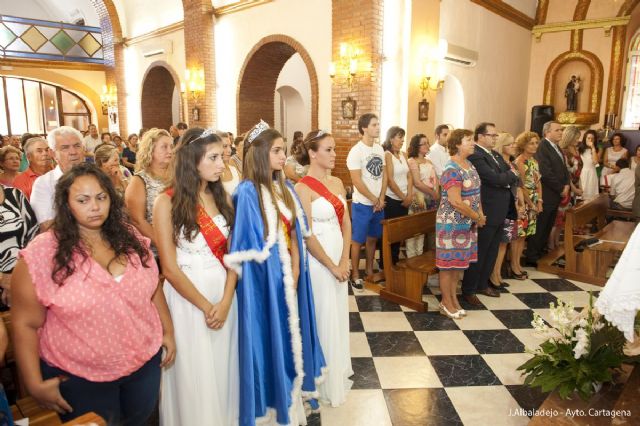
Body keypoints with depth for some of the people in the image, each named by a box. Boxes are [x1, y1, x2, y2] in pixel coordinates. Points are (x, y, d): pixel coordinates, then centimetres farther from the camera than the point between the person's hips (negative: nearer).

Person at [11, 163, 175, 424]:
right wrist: (35, 385, -11)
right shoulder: (42, 253, -17)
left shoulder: (131, 239, -4)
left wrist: (168, 331, 9)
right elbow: (26, 324, -12)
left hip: (145, 362, 4)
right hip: (80, 377, -3)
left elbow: (153, 288, 7)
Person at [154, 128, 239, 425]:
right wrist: (205, 306, -11)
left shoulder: (222, 197, 3)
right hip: (187, 298, -4)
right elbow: (170, 269, -12)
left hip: (224, 294, 4)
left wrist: (225, 301, -12)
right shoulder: (167, 202, -11)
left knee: (223, 370, 18)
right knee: (194, 375, 11)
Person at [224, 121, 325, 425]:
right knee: (268, 339, 8)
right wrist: (281, 274, -7)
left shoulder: (285, 188, 6)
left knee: (289, 335, 18)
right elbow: (251, 246, -15)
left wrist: (295, 273, -4)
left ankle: (289, 396, 40)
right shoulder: (247, 192, -16)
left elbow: (294, 234, 6)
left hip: (289, 278, 7)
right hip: (264, 281, -7)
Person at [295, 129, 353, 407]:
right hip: (317, 260, -7)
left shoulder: (337, 183, 7)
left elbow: (346, 223, 7)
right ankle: (325, 381, 26)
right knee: (323, 319, 6)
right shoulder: (303, 188, -15)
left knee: (339, 315, 17)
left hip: (339, 258, 7)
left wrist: (344, 260, -4)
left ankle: (339, 370, 37)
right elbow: (307, 235, -17)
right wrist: (332, 266, -12)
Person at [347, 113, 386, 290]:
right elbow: (357, 182, -18)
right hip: (362, 204, -6)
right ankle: (355, 274, 17)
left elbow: (384, 174, 8)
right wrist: (374, 200, -11)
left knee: (373, 238, 17)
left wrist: (381, 199, -2)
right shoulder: (356, 151, -15)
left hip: (379, 204, 6)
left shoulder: (380, 149, 6)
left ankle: (369, 269, 32)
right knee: (358, 240, 5)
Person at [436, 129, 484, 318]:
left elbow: (475, 192, 14)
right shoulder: (452, 170, -20)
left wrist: (480, 214, 1)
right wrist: (477, 217, -15)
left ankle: (453, 298, 29)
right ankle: (446, 304, 16)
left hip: (467, 224, 9)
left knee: (459, 261, 16)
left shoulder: (469, 165, 8)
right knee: (449, 262, 3)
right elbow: (456, 202, -25)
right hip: (452, 223, -9)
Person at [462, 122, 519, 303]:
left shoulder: (496, 155, 14)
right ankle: (469, 290, 12)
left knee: (492, 252, 18)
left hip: (500, 213, 9)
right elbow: (495, 179, -23)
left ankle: (482, 284, 32)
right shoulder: (476, 156, -17)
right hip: (486, 214, -9)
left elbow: (513, 176, 11)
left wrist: (506, 178, -9)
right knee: (479, 253, 0)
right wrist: (510, 174, -5)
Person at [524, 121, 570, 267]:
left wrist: (566, 185, 0)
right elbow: (546, 173, -20)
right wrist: (561, 189, -12)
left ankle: (540, 253, 24)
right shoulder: (542, 147, -14)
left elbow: (563, 168, 18)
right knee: (539, 229, -2)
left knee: (547, 228, 14)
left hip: (556, 195, 9)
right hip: (545, 195, -9)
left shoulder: (557, 148, 17)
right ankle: (531, 258, 6)